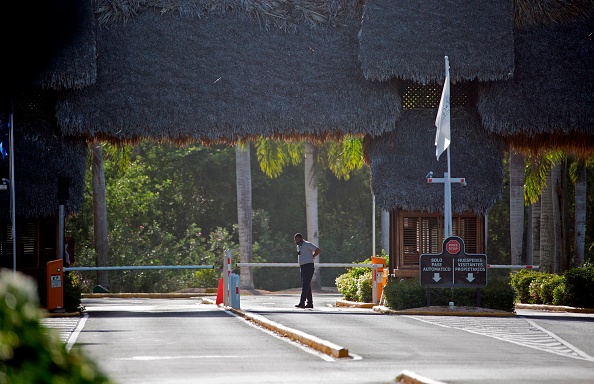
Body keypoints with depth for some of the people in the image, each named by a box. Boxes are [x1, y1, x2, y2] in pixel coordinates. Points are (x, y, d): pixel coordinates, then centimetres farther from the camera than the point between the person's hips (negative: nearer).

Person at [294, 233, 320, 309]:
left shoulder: (307, 245, -9)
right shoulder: (298, 246, 17)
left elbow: (318, 250, -13)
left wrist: (312, 257, -3)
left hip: (308, 266, -10)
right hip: (302, 267, 10)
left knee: (305, 285, -15)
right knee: (307, 285, 10)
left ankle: (302, 302, -22)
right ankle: (310, 303, 13)